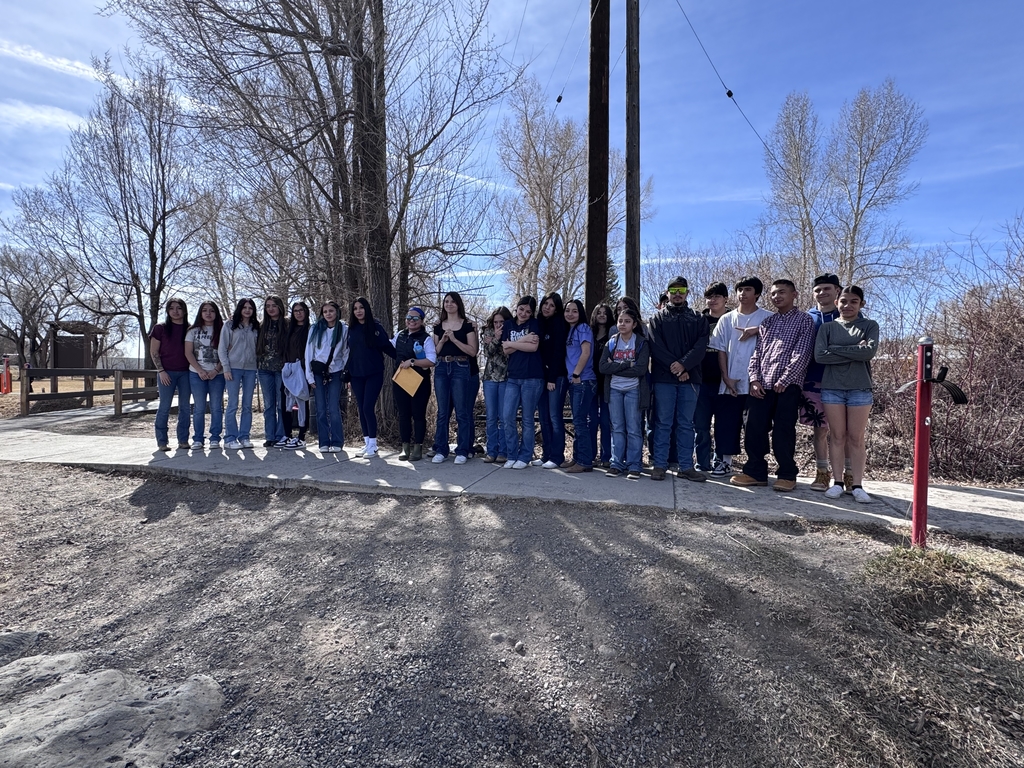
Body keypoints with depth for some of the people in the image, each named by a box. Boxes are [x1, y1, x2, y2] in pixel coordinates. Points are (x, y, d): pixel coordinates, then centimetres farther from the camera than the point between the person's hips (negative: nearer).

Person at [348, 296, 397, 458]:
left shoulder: (376, 327, -2)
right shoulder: (351, 330, 9)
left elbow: (387, 347, -4)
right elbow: (349, 353, 13)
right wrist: (348, 376, 13)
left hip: (374, 374, -4)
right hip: (356, 376, 4)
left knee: (368, 408, -10)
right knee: (361, 409, 6)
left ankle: (373, 445, 1)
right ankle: (367, 443, 15)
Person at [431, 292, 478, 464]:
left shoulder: (467, 325, 3)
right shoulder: (438, 327, 14)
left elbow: (473, 351, -5)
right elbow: (434, 352, 14)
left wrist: (454, 339, -13)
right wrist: (442, 340, -4)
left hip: (460, 368, -4)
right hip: (441, 369, 4)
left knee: (462, 411, -3)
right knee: (442, 411, 5)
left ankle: (462, 451, 3)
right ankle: (441, 450, 11)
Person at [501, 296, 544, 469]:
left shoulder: (534, 324, 1)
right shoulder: (508, 325, 11)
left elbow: (533, 347, -13)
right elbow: (506, 350, 1)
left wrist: (512, 343, -6)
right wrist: (522, 340, -12)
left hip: (532, 377, -4)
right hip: (513, 377, 4)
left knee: (528, 419, 3)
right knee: (507, 417, -2)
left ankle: (525, 457, 13)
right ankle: (512, 455, 11)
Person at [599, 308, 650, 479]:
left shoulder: (642, 343, -1)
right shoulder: (611, 343, 8)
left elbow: (641, 369, -14)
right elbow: (603, 367, -5)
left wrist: (615, 367, -11)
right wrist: (627, 364, -14)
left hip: (633, 390, -3)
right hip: (614, 390, 3)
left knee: (633, 428, 0)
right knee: (617, 428, 6)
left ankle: (634, 465, 7)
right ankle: (616, 463, 12)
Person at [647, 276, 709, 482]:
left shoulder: (698, 319, 13)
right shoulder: (657, 319, 10)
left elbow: (701, 346, -1)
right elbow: (655, 346, -4)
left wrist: (684, 365, -16)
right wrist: (673, 366, -15)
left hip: (690, 378, 1)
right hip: (664, 378, -1)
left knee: (686, 424, 6)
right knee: (663, 423, 2)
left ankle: (686, 466, 11)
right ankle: (660, 465, 8)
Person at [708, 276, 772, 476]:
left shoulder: (767, 318, 2)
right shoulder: (726, 319, 10)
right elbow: (720, 349, 7)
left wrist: (757, 330, -18)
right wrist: (726, 377, -1)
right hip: (730, 383, 3)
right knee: (726, 422, 4)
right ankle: (725, 461, 13)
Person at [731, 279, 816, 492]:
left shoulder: (804, 320, 4)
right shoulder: (767, 322, 18)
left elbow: (801, 354, -6)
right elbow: (757, 353, 13)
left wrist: (783, 381, -12)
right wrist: (754, 379, -1)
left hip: (787, 385, -4)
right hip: (761, 385, 5)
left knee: (783, 432, -1)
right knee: (754, 429, 3)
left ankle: (787, 475, 12)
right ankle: (755, 472, 14)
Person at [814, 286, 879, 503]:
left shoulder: (870, 326, 7)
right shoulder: (827, 327, 8)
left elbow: (870, 351, -11)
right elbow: (820, 355, -7)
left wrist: (836, 349, -9)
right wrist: (855, 352, -8)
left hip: (860, 388, -1)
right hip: (832, 388, 1)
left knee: (856, 438, 2)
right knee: (837, 436, 4)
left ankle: (857, 485, 7)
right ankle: (838, 482, 11)